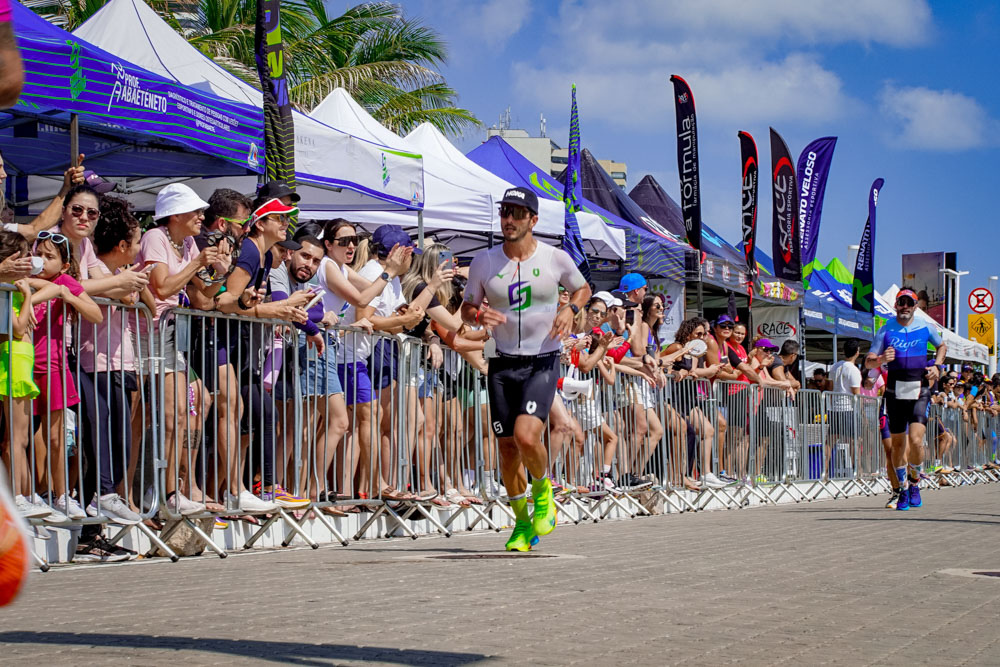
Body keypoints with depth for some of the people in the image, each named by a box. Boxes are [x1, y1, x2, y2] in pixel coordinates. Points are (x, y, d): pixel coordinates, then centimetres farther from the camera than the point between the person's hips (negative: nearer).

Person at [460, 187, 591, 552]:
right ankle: (522, 522, 21)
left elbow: (583, 288, 17)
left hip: (542, 361, -2)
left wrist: (570, 309, -4)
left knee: (526, 436, -22)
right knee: (507, 446, 2)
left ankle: (543, 488, 11)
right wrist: (478, 315, -12)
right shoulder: (484, 262, 2)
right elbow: (466, 308, 11)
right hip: (502, 363, 3)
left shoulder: (555, 258, -1)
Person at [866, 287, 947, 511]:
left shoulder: (926, 328, 5)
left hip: (919, 392, -1)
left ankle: (914, 483, 7)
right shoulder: (886, 330, 3)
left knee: (915, 440, -15)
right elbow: (868, 362, 0)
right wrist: (881, 359, -22)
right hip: (895, 391, 1)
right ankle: (903, 488, 22)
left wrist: (936, 365, 7)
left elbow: (942, 346, 25)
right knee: (898, 443, 6)